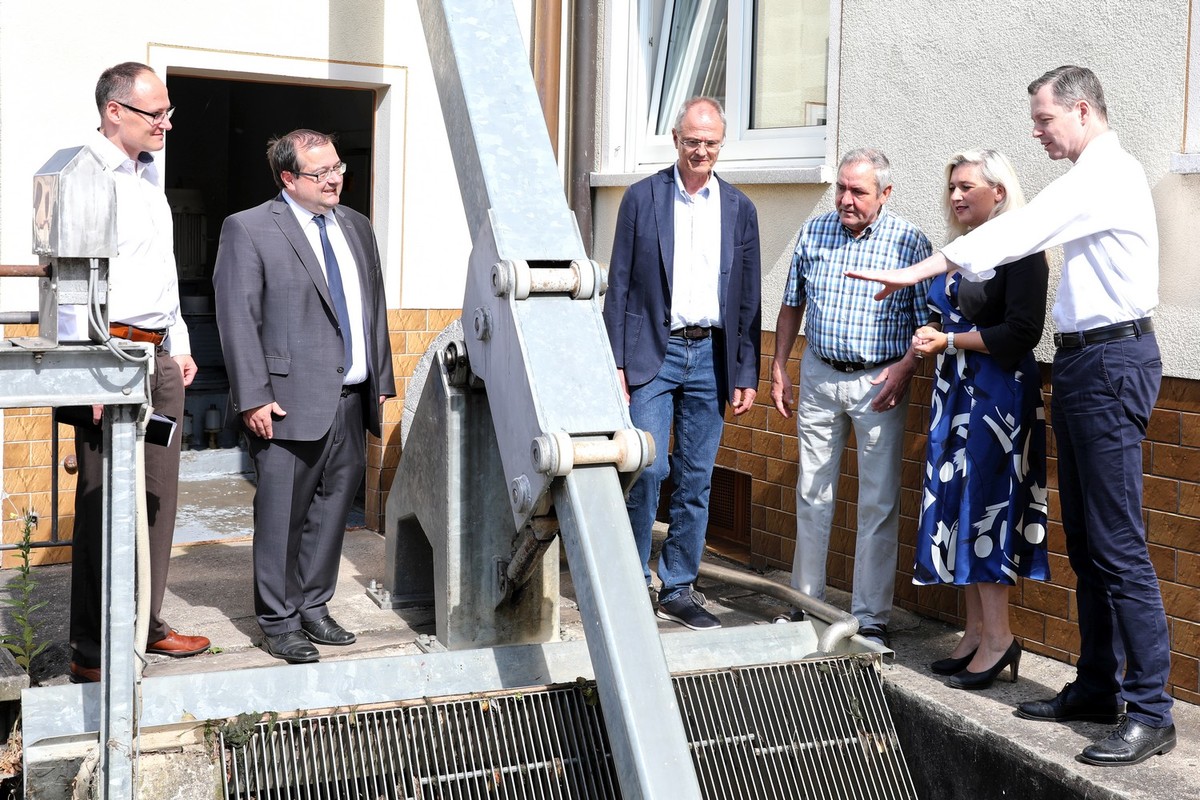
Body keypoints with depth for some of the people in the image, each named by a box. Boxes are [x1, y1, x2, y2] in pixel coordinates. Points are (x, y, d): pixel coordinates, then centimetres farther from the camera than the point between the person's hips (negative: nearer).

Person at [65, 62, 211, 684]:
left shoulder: (148, 172, 17)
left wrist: (179, 344, 22)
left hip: (159, 355, 9)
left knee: (158, 495, 12)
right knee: (103, 504, -4)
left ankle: (147, 624, 24)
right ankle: (90, 652, 4)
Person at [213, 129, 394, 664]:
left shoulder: (357, 228, 16)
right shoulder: (248, 230, -4)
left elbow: (374, 308, 18)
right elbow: (237, 318, -9)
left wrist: (382, 380, 12)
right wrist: (253, 398, -14)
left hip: (352, 399, 6)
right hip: (290, 402, -6)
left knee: (333, 507, 11)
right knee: (282, 513, -1)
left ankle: (313, 606, 24)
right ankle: (279, 622, 11)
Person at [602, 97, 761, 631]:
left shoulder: (739, 209, 9)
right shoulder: (642, 198, 1)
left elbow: (748, 297, 10)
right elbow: (619, 285, 0)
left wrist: (747, 375, 6)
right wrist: (615, 362, -6)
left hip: (711, 357, 3)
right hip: (653, 353, -3)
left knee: (696, 480, 6)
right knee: (648, 469, -9)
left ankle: (678, 590, 16)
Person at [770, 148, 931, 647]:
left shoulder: (909, 242, -6)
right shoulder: (814, 232, 5)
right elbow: (792, 305, 13)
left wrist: (904, 367, -19)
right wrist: (778, 369, 10)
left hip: (879, 384, -3)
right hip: (819, 376, 3)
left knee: (879, 504, 0)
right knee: (812, 495, 9)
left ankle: (871, 619, 9)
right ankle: (806, 603, 22)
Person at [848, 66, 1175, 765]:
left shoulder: (1107, 174, -13)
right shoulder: (1094, 176, 20)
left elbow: (1018, 232, -20)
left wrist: (915, 273, -20)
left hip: (1112, 360, -11)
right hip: (1084, 361, 11)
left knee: (1118, 545, -10)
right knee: (1084, 541, 13)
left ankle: (1151, 712, -5)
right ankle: (1097, 688, 21)